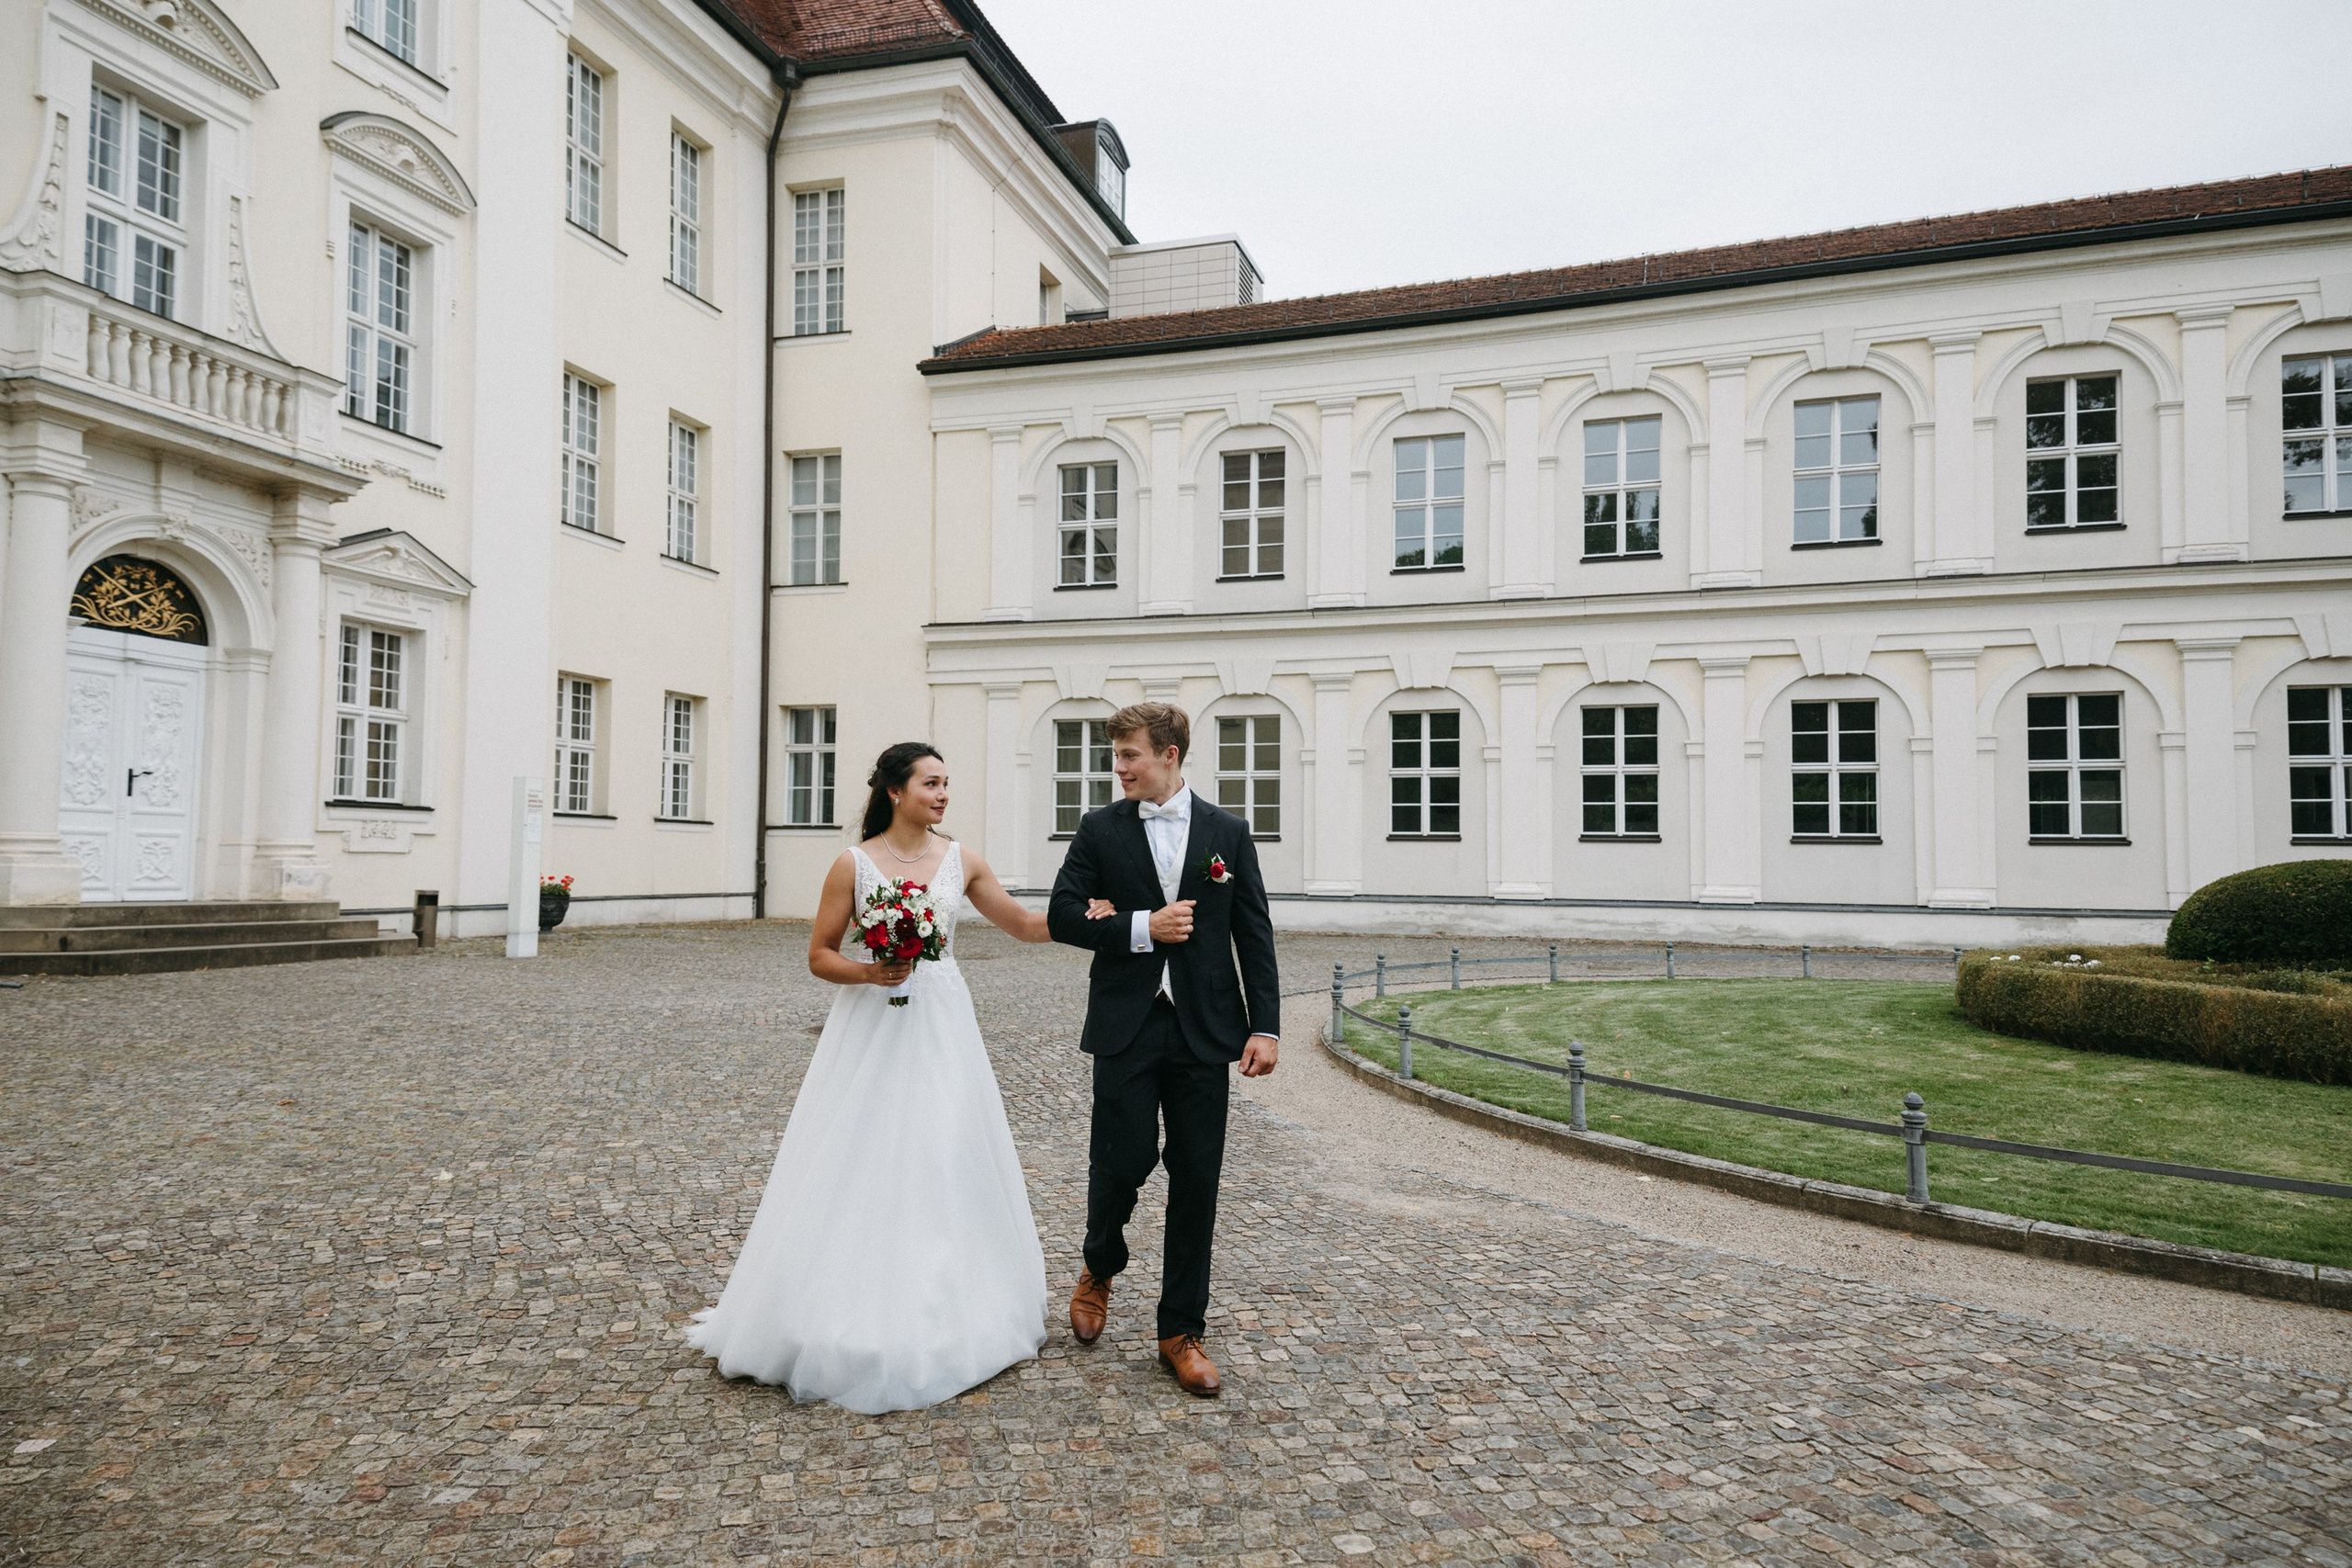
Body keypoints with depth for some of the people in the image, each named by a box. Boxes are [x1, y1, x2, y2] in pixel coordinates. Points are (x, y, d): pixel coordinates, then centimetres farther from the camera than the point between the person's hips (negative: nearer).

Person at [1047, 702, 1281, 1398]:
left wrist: (1265, 1025, -3)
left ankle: (1182, 1332, 18)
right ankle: (1100, 1269, 31)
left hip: (1204, 1030, 1)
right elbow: (1063, 916, 0)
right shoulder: (1100, 829, 4)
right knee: (1122, 1160, -3)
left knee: (1196, 1181, 4)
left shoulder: (1228, 832, 5)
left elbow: (1254, 935, 4)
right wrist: (1141, 928, -13)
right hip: (1126, 1028, -1)